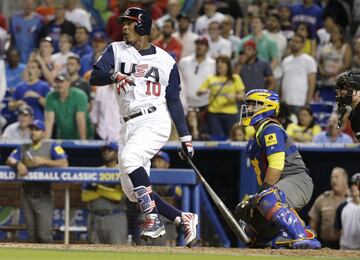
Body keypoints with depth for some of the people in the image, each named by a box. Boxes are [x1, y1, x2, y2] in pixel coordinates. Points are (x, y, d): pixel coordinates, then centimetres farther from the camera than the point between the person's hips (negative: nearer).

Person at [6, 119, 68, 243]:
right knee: (32, 235, 8)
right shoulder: (23, 148, 15)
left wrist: (43, 161, -19)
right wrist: (18, 164, -14)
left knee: (44, 235, -11)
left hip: (43, 197, -5)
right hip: (27, 196, 5)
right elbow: (9, 160, 7)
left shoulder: (51, 146, 0)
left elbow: (64, 163, -13)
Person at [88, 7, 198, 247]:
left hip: (155, 121, -5)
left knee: (129, 158, -31)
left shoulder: (165, 60, 7)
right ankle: (183, 219, 10)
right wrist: (115, 76, -24)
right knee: (131, 189, -2)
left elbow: (174, 101, 9)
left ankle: (154, 219, -26)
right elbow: (94, 78, -3)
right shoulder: (116, 50, 12)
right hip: (129, 125, 5)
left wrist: (185, 138, 4)